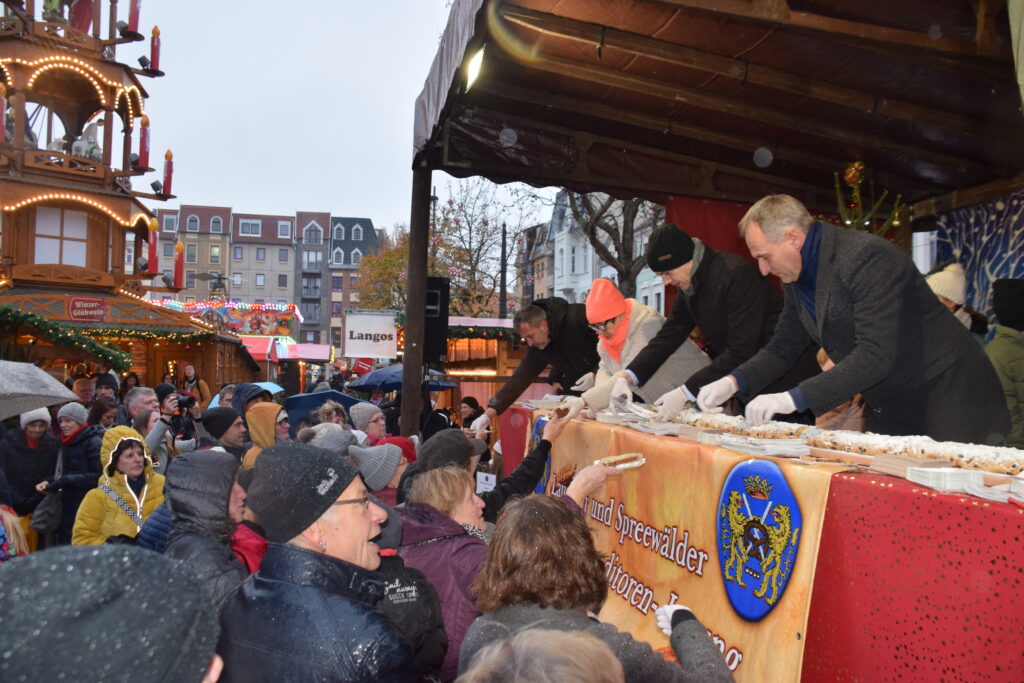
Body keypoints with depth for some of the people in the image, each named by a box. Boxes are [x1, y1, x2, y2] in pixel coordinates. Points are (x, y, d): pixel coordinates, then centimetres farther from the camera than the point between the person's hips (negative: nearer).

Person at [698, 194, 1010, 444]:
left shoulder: (867, 256, -25)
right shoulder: (796, 277, 3)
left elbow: (876, 355, -33)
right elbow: (782, 348, 9)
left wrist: (793, 398, -36)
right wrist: (733, 382, -9)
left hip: (947, 398, -8)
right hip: (886, 411, 8)